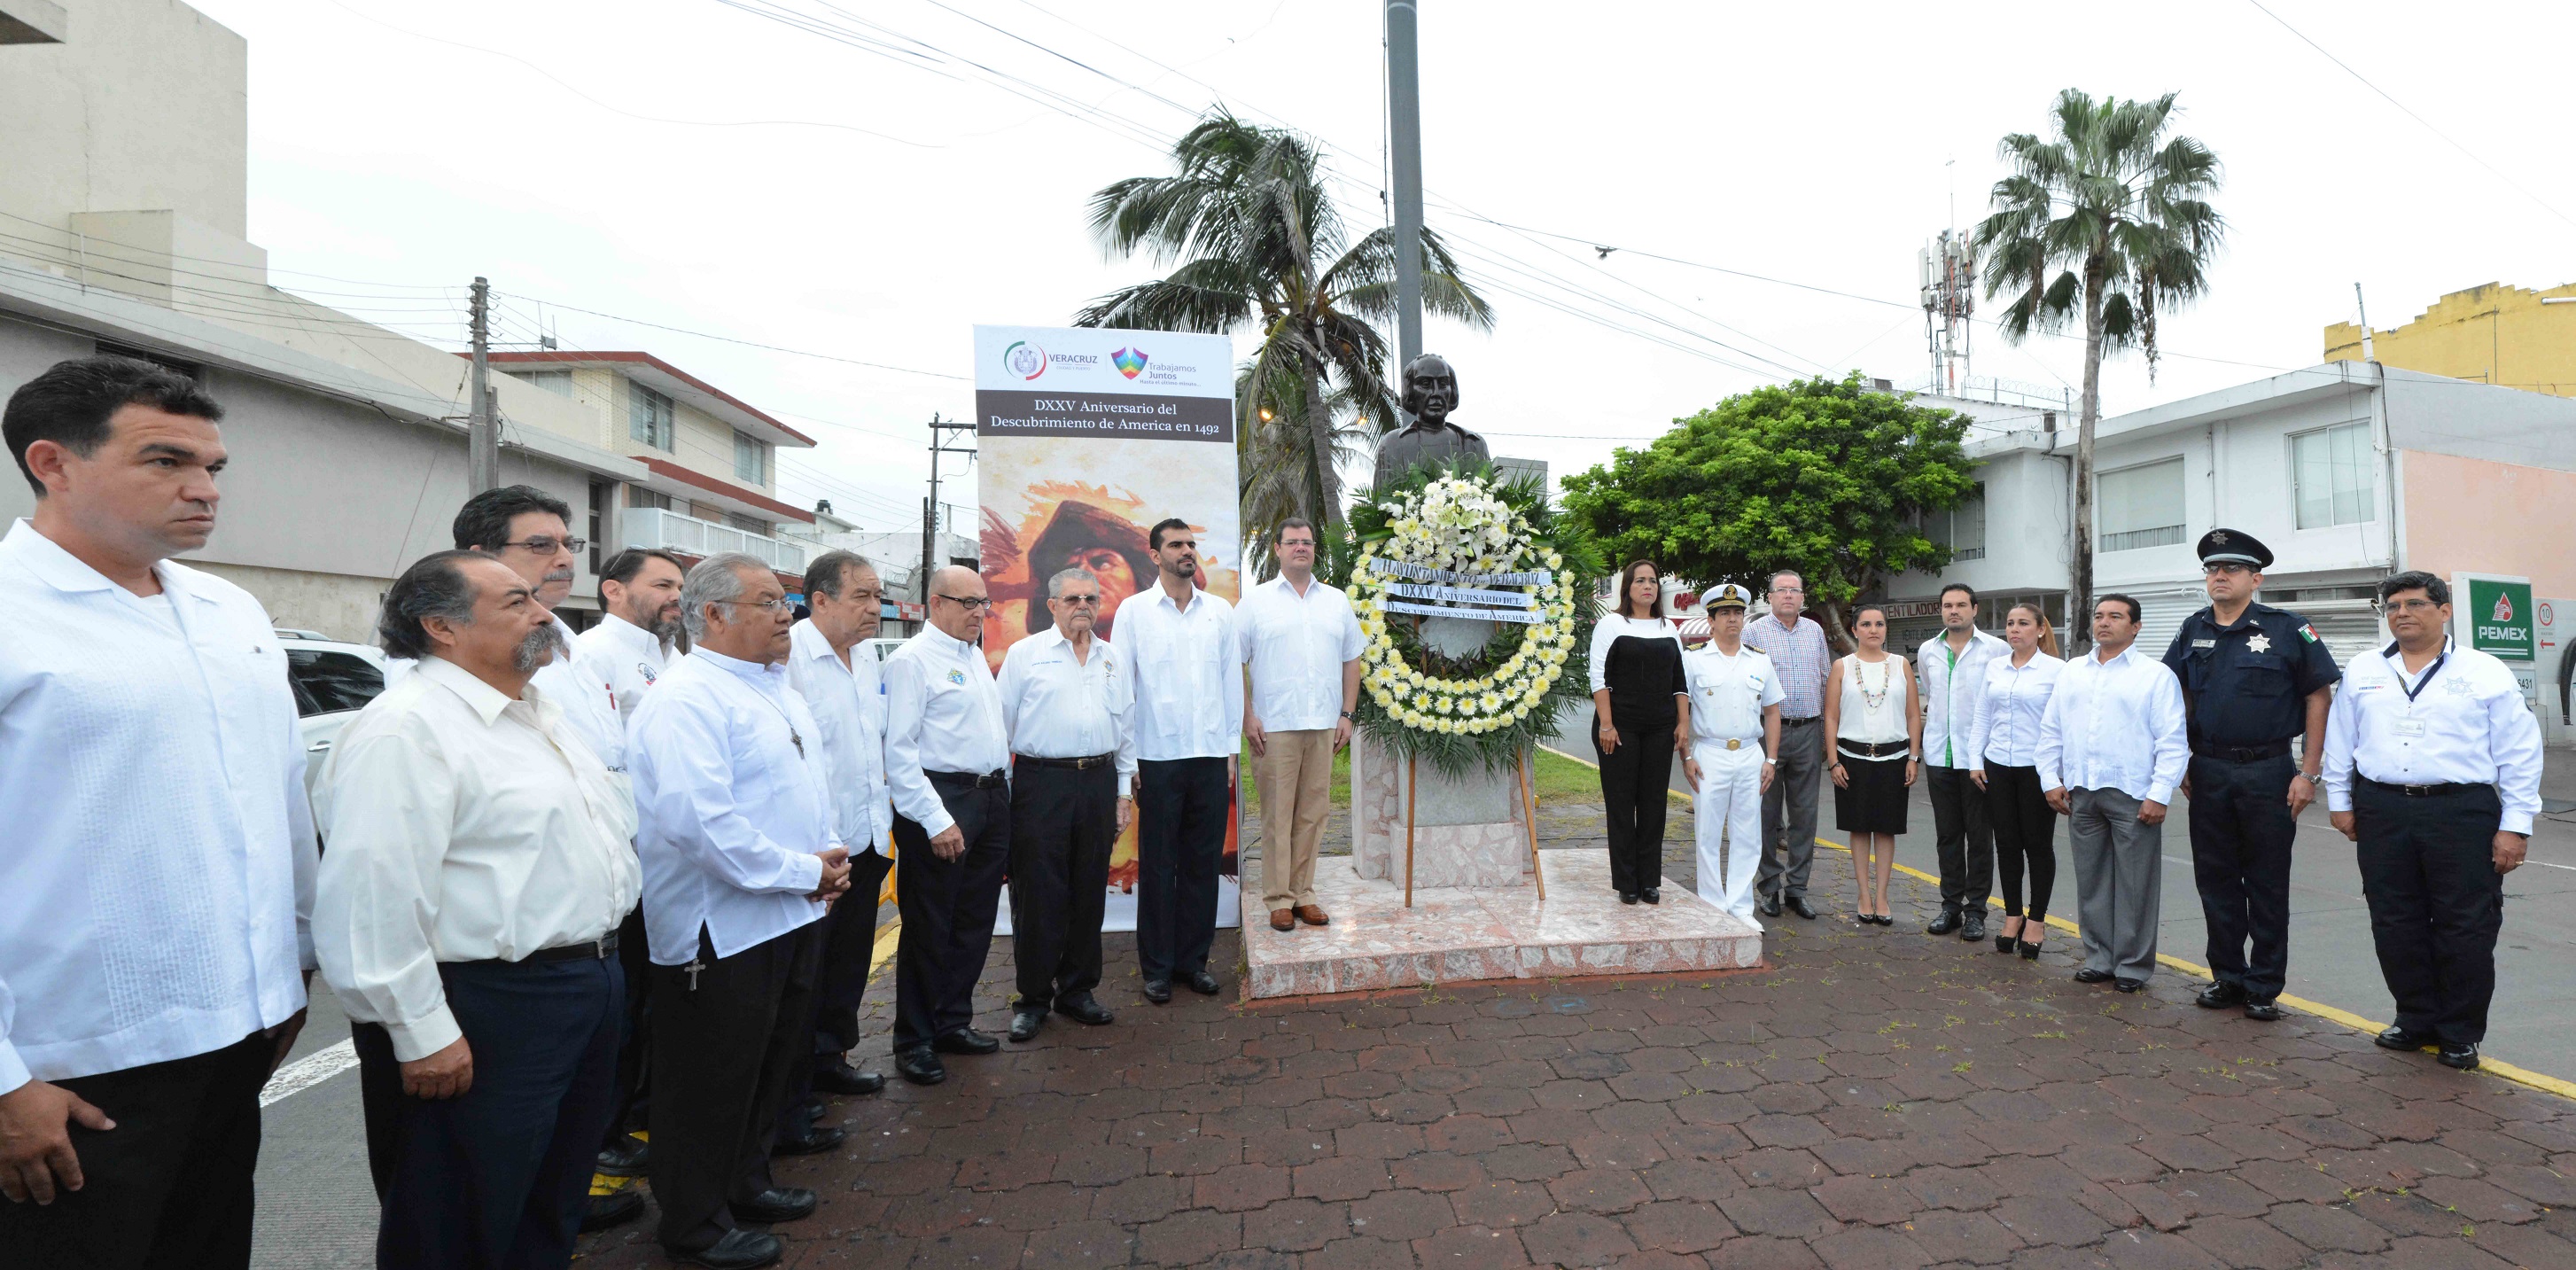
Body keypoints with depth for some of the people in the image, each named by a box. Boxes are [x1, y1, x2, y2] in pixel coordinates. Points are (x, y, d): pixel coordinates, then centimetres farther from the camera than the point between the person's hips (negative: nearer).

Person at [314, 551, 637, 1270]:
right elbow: (375, 897, -23)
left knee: (554, 1211, 24)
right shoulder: (406, 729, -18)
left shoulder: (539, 713, 13)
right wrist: (421, 1032, -21)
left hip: (591, 987, 9)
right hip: (489, 1015, -9)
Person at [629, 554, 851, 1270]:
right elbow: (700, 821, -29)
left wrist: (829, 854, 2)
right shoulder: (686, 699, -19)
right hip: (722, 933, -9)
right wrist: (804, 871, -20)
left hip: (794, 917, 9)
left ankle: (746, 1182, 43)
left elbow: (814, 782, 20)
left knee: (776, 1062, 23)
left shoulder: (777, 691, 12)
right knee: (710, 1083, 8)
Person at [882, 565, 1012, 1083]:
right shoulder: (912, 660, -10)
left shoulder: (976, 656, 16)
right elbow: (898, 750, -16)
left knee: (975, 921, 15)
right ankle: (914, 1040, 17)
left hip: (991, 799, 8)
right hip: (940, 800, -8)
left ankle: (953, 1021, 30)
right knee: (929, 927, 2)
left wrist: (1002, 796, 13)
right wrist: (935, 820, -19)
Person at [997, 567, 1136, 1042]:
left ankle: (1077, 990, 23)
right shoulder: (1025, 654, 3)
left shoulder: (1112, 659, 14)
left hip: (1099, 781, 4)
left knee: (1090, 892, 9)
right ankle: (1033, 999, 14)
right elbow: (1001, 723, 2)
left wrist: (1124, 792, 14)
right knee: (1037, 895, 0)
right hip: (1041, 782, -4)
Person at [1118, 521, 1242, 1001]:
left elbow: (1232, 681, 10)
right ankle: (1157, 967, 18)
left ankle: (1194, 960, 22)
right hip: (1158, 756, -2)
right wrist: (1125, 757, -4)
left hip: (1211, 755, 3)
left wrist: (1231, 749, 6)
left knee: (1204, 863, 8)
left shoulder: (1220, 611, 9)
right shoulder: (1135, 611, 2)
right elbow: (1121, 684, 0)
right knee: (1157, 865, 5)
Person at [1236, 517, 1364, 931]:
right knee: (1277, 814, 0)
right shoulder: (1255, 601, 3)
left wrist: (1347, 714, 7)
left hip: (1324, 725, 3)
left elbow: (1351, 661, 15)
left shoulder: (1337, 601, 13)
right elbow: (1234, 664, -1)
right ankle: (1278, 899, 10)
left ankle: (1303, 894, 18)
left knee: (1313, 812, 8)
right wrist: (1248, 717, -8)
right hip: (1274, 726, -3)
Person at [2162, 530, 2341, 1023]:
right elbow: (2178, 698, 14)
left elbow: (2319, 696, -4)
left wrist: (2308, 773, -9)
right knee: (2216, 880, 10)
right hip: (2208, 773, 4)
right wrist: (2182, 762, 8)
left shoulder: (2287, 628, -5)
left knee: (2267, 885, 5)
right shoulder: (2193, 631, 7)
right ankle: (2227, 977, 22)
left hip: (2268, 773, -3)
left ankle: (2264, 987, 16)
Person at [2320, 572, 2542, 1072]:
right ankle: (2416, 1018, 23)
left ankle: (2461, 1033, 18)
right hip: (2382, 814, 3)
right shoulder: (2362, 672, 10)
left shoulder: (2487, 674, 1)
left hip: (2462, 814, -2)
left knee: (2466, 928, 3)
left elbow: (2520, 754, 1)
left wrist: (2515, 825, -4)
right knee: (2395, 924, 8)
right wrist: (2339, 800, 9)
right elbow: (2339, 740, 13)